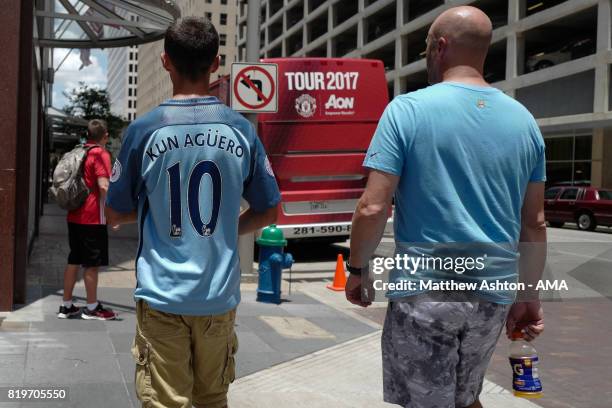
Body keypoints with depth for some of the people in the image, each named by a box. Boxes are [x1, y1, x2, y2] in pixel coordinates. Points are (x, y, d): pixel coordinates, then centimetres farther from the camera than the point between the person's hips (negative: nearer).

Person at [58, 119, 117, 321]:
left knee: (73, 261, 13)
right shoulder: (101, 154, -11)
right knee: (92, 263, 1)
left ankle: (66, 305, 18)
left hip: (74, 216, 8)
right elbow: (103, 186, -21)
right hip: (93, 218, -8)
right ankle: (92, 308, 8)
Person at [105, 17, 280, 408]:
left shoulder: (144, 129, -8)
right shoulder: (241, 130, -1)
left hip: (163, 294, -2)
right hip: (219, 295, 3)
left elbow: (115, 214, 2)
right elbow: (268, 211, 6)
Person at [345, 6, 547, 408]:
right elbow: (535, 223, 9)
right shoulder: (523, 121, 5)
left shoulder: (408, 110, -9)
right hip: (493, 293, 5)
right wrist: (530, 295, 17)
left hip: (425, 292, -4)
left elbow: (372, 208, -13)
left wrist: (357, 269, 2)